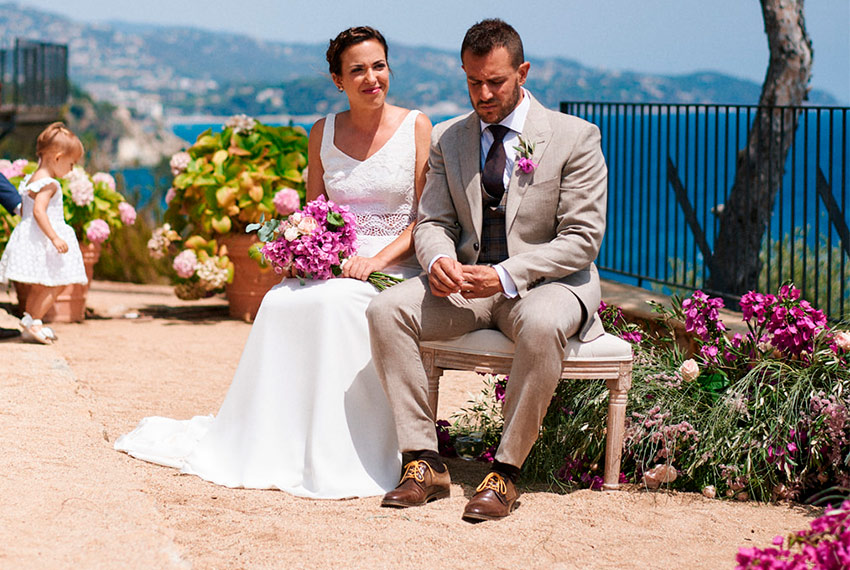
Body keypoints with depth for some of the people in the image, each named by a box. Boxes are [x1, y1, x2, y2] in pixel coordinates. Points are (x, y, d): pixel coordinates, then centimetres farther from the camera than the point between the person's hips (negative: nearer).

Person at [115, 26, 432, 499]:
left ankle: (336, 461, -26)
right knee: (280, 303, -27)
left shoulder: (416, 128, 0)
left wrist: (377, 260, -17)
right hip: (334, 265, 4)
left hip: (396, 266, -4)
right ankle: (270, 446, -16)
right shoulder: (324, 133, 11)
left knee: (334, 302, -34)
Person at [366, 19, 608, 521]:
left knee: (542, 325, -40)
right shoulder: (448, 139, 8)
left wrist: (506, 276, -24)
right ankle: (426, 463, -18)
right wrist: (439, 259, -19)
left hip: (549, 280, -4)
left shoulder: (575, 137, -7)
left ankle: (506, 471, -26)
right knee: (386, 310, -21)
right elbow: (434, 221, 8)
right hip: (467, 281, 4)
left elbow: (582, 238, -11)